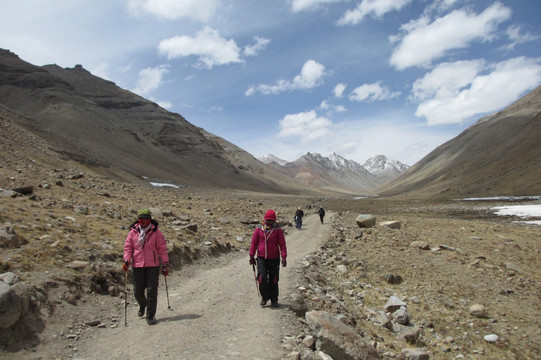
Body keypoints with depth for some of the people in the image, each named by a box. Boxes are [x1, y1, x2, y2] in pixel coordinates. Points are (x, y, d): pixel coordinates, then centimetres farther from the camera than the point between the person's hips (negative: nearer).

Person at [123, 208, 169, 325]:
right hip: (138, 266, 2)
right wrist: (127, 260, -6)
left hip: (153, 266, -2)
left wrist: (165, 265, -1)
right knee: (138, 291, 7)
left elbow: (162, 249, 0)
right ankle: (143, 305, 40)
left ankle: (150, 316, 12)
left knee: (152, 291, -2)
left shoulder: (156, 232, -1)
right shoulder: (133, 232, 5)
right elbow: (128, 247, 9)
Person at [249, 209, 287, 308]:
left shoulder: (278, 230, 1)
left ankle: (274, 300, 22)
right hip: (261, 259, 0)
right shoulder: (258, 229, 3)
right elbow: (254, 243, 8)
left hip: (274, 259, 0)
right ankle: (264, 297, 12)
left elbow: (282, 244, 0)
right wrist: (252, 256, 5)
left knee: (273, 281, 6)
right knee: (262, 278, -11)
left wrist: (284, 257, -9)